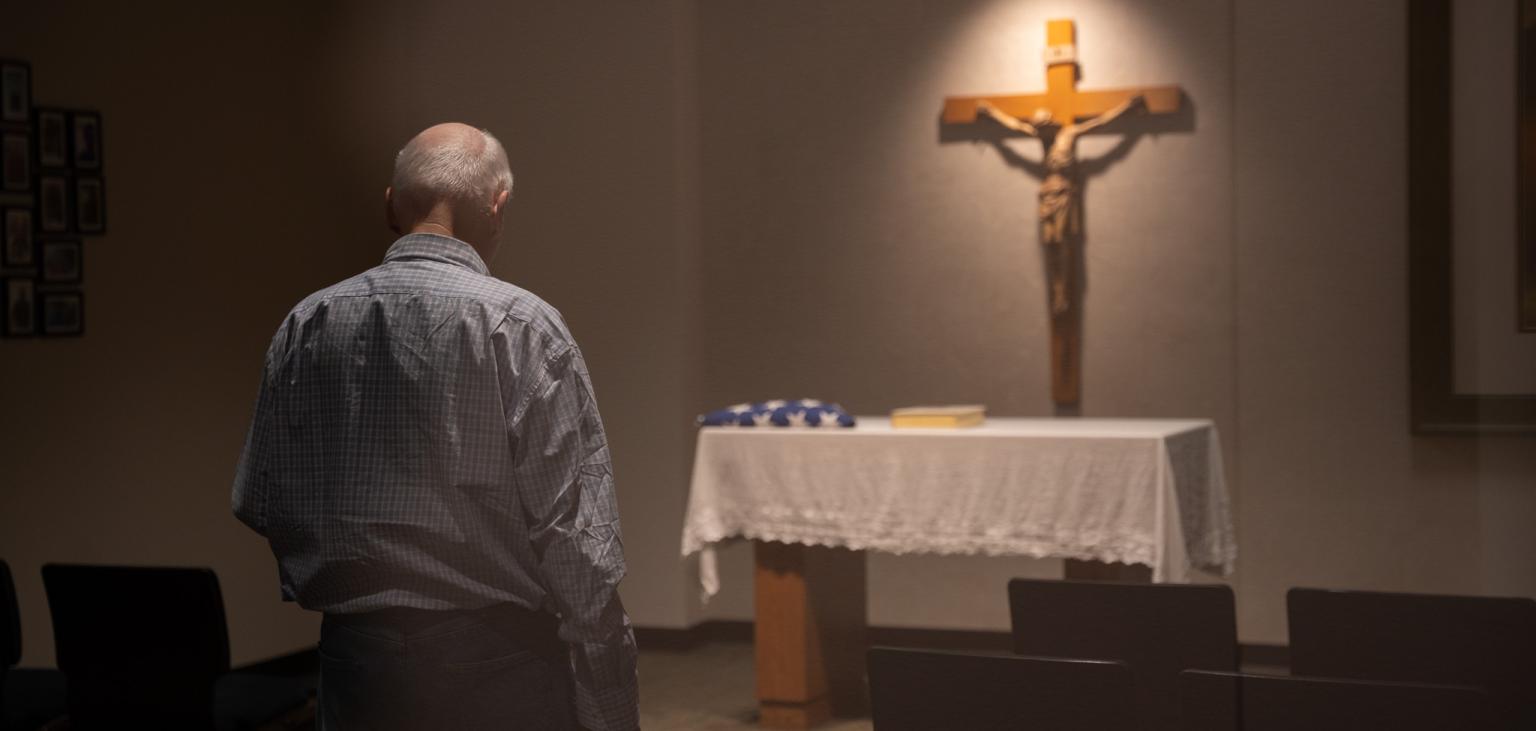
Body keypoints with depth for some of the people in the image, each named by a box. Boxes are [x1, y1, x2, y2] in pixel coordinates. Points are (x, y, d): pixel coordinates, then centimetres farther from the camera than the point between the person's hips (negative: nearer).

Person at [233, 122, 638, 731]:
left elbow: (258, 504, 7)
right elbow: (571, 528, -15)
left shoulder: (305, 326, 2)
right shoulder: (521, 326, -12)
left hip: (354, 658, 5)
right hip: (495, 660, -4)